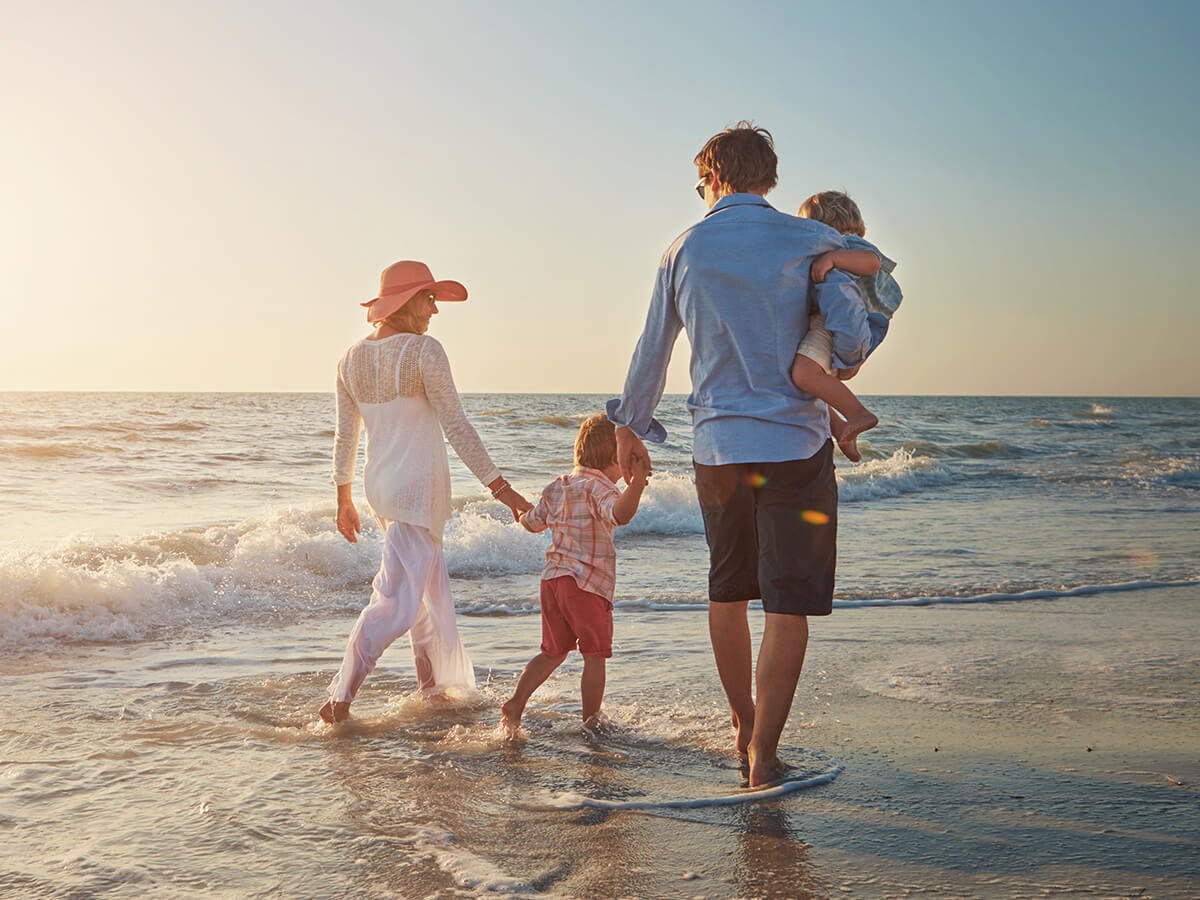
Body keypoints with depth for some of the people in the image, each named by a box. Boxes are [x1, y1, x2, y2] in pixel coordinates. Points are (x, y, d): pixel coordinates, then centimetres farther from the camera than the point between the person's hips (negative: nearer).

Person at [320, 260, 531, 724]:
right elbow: (456, 427, -16)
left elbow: (345, 435, 10)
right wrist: (501, 488, -12)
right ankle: (340, 698, -9)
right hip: (417, 486, -8)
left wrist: (344, 499, 21)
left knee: (431, 587, 21)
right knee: (398, 599, -5)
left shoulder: (352, 359, 6)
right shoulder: (423, 351, -14)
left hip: (379, 485, 8)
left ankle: (435, 690, 32)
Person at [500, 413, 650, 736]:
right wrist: (637, 483, -45)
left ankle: (516, 701, 8)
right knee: (595, 655, 4)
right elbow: (620, 514, -33)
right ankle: (590, 721, 8)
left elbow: (532, 522, 25)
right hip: (588, 582, -7)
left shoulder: (557, 486, 12)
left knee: (553, 651, 18)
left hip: (552, 577, 7)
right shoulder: (600, 487, -11)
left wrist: (523, 513, 47)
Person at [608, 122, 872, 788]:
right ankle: (764, 756, -2)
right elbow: (851, 337, -9)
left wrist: (629, 426, 26)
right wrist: (833, 373, 15)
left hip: (716, 448, 3)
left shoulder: (684, 250, 6)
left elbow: (651, 350, 12)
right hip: (794, 445, -3)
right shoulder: (811, 242, -2)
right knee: (788, 603, 0)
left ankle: (744, 730, 30)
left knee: (728, 592, 18)